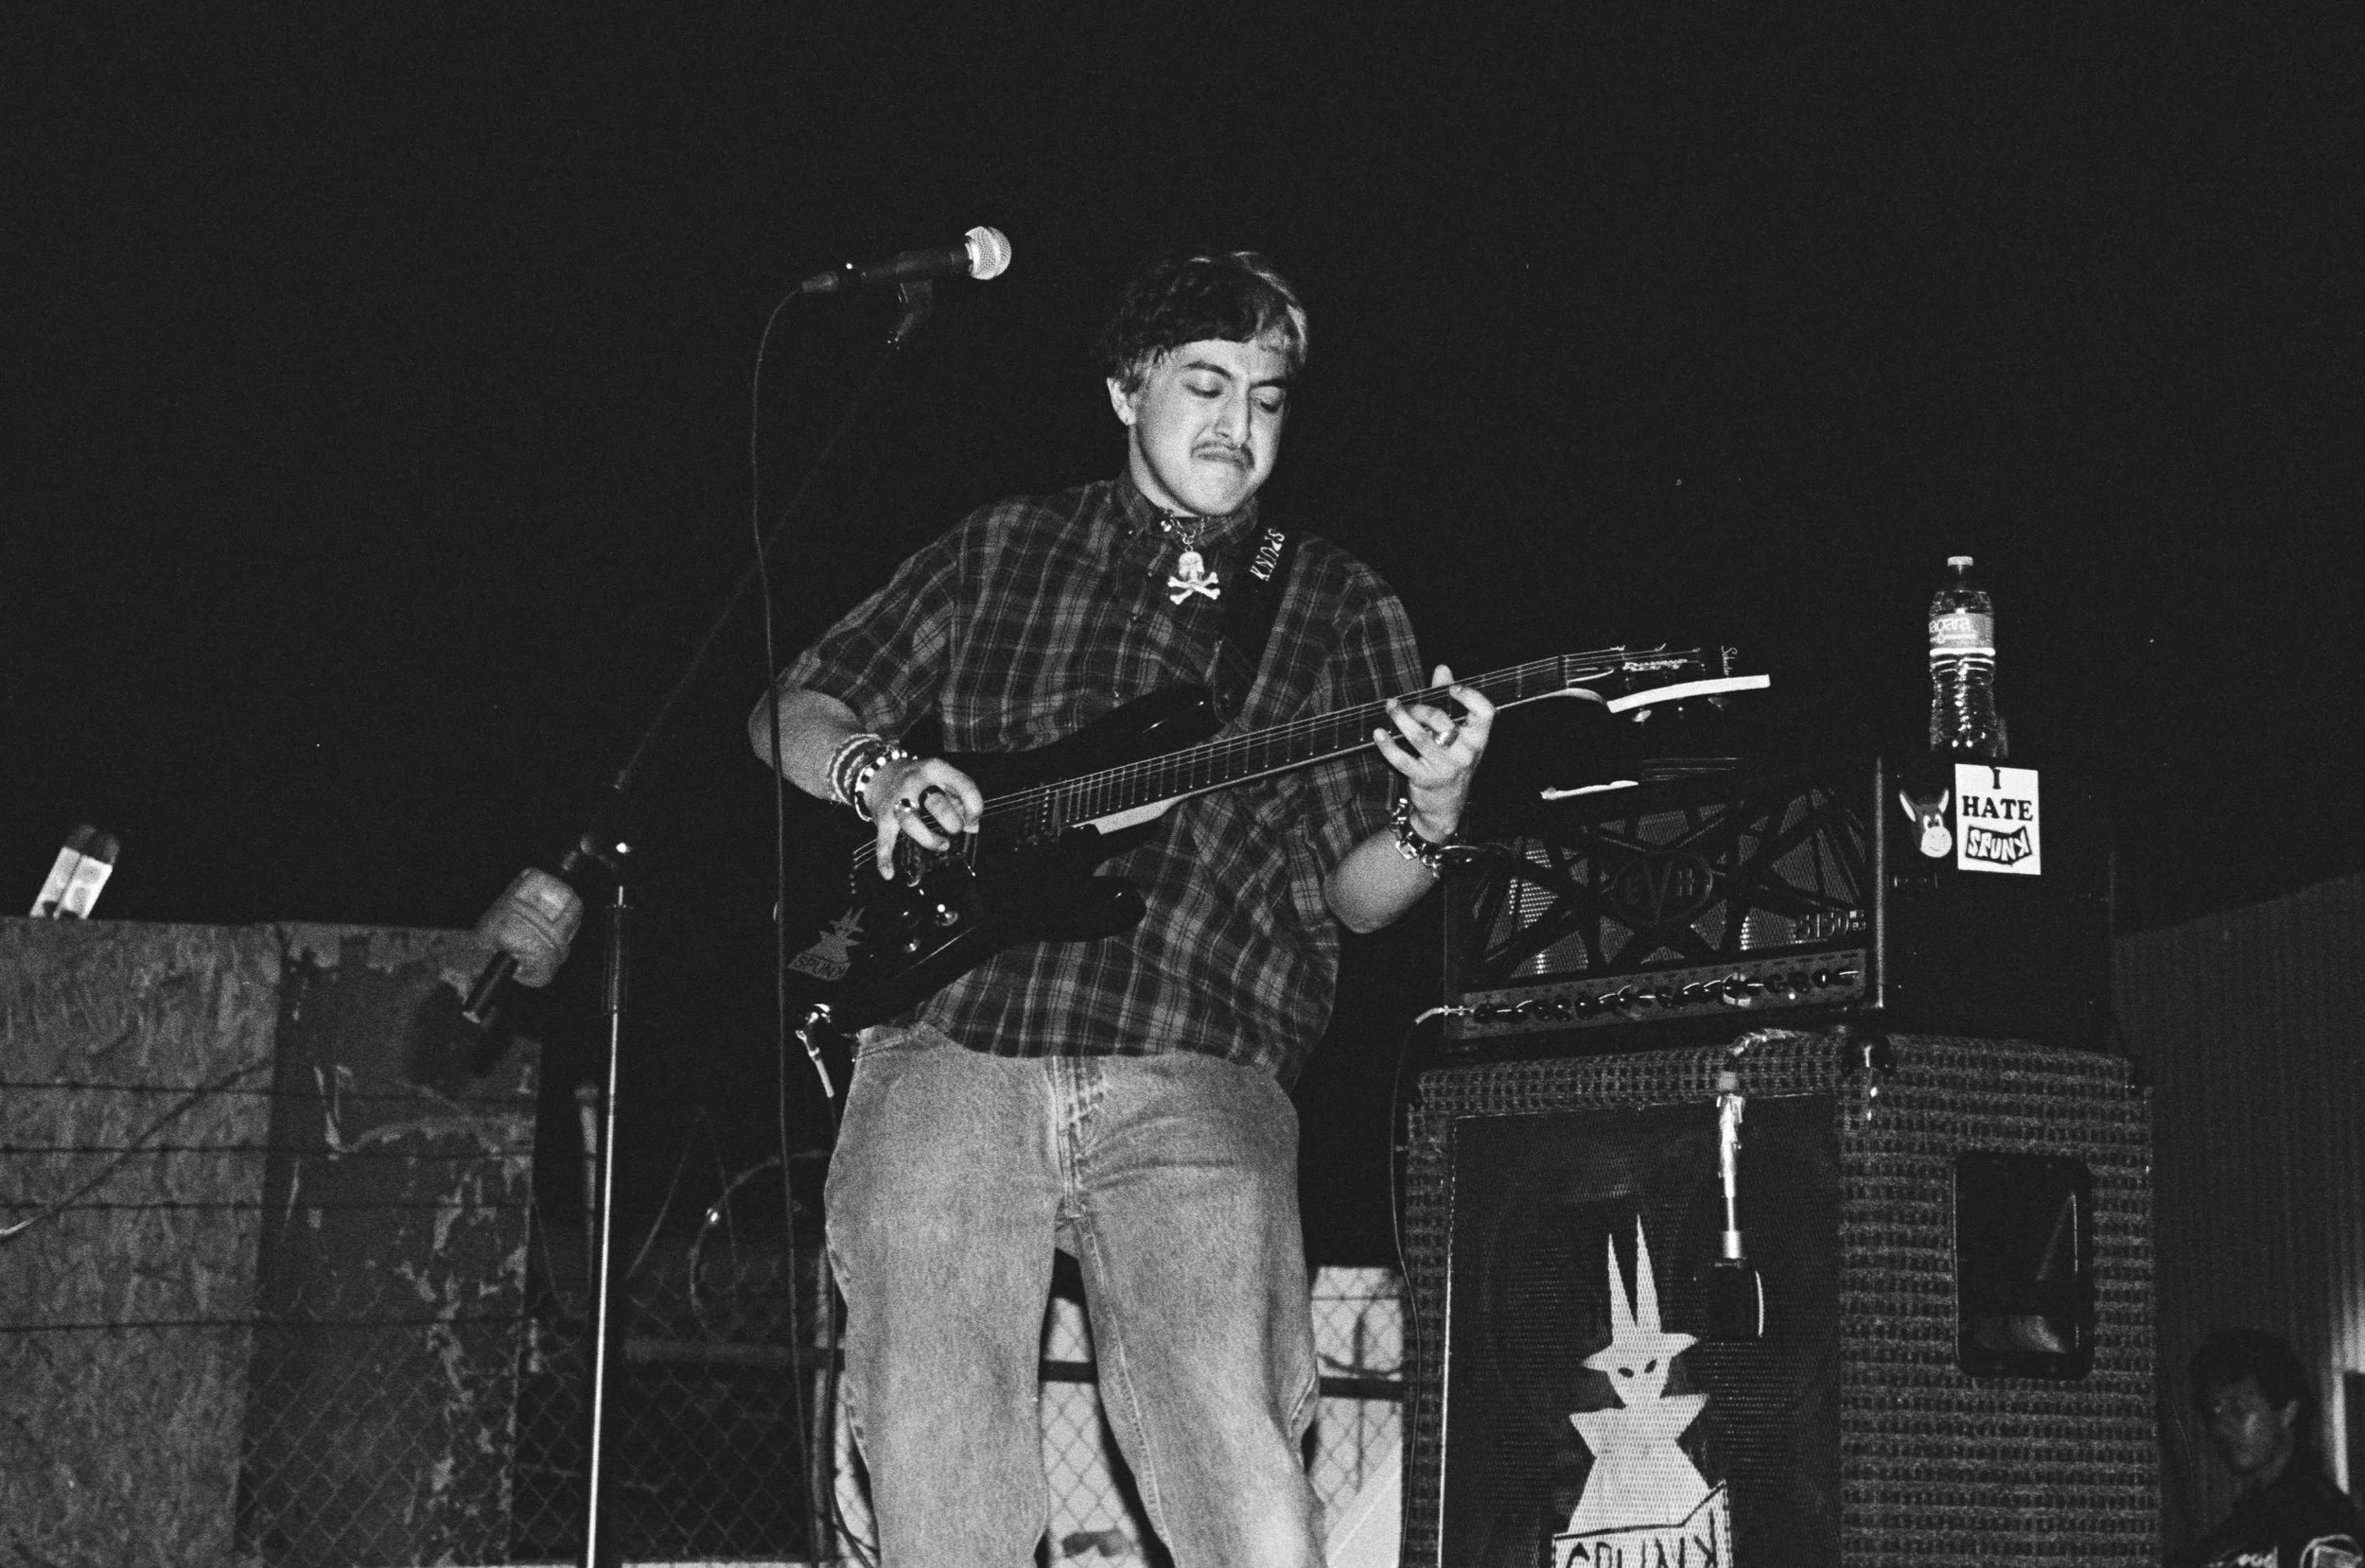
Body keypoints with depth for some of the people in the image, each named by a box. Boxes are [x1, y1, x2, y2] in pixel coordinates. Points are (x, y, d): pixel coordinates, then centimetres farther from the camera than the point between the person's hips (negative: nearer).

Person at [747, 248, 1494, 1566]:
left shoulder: (1339, 607, 16)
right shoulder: (1004, 552, 18)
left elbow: (1354, 895, 13)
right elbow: (791, 712, 23)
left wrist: (1430, 816, -8)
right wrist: (875, 772, 2)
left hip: (1197, 1083, -1)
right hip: (945, 1056, 1)